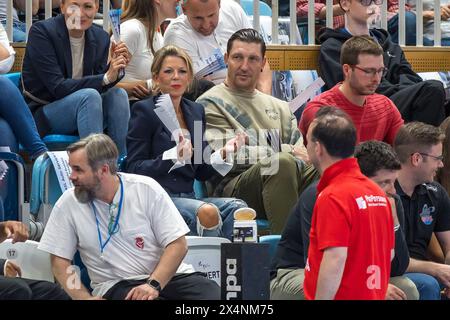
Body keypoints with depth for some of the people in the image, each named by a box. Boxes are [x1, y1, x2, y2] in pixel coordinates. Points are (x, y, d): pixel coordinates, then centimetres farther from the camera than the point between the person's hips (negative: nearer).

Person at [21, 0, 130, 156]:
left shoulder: (100, 37, 2)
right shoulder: (41, 31, -14)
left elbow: (99, 86, 1)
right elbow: (57, 87, -21)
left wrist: (114, 70, -20)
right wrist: (106, 78, -28)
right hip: (40, 115, -5)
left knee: (119, 94, -21)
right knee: (89, 95, -30)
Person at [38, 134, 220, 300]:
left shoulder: (146, 189, -1)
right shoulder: (67, 204, 1)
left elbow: (177, 245, -3)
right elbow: (60, 262, 3)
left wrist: (153, 285, -18)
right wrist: (85, 298, -13)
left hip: (166, 275, 1)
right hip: (115, 286, -1)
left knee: (212, 293, -28)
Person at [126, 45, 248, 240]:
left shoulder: (195, 111, 18)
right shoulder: (144, 111, 0)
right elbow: (134, 169, -7)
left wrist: (223, 153, 1)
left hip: (187, 197, 6)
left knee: (237, 208, -23)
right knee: (207, 212, -34)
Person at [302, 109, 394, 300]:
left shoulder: (332, 197, -16)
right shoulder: (377, 192, 11)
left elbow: (335, 260, -24)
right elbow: (389, 253, 18)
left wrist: (320, 298, -20)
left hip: (342, 295, -9)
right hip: (374, 295, 9)